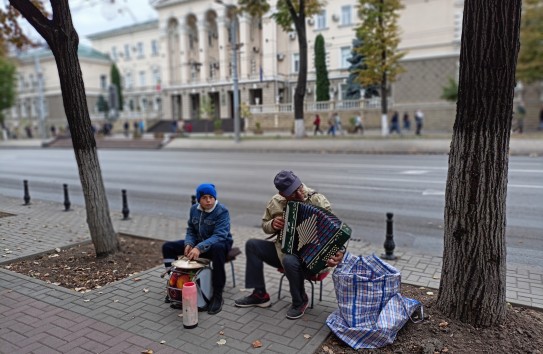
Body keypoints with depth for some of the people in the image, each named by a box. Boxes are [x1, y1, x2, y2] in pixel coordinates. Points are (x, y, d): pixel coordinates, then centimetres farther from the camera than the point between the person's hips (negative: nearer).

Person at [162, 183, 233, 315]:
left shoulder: (222, 211, -21)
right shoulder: (194, 209, 0)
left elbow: (219, 236, -32)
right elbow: (191, 230, 9)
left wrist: (199, 248, -43)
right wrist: (189, 244, -13)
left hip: (219, 243, -6)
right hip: (198, 242, 6)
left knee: (218, 249, -43)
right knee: (168, 247, -5)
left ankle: (217, 296, -34)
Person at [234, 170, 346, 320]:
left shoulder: (318, 200, -18)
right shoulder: (276, 202, -4)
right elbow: (265, 225, 11)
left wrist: (339, 252, -41)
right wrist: (272, 224, -14)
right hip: (282, 250, 6)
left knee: (290, 260, -36)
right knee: (252, 245, -8)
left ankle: (300, 301, -5)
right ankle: (260, 295, 2)